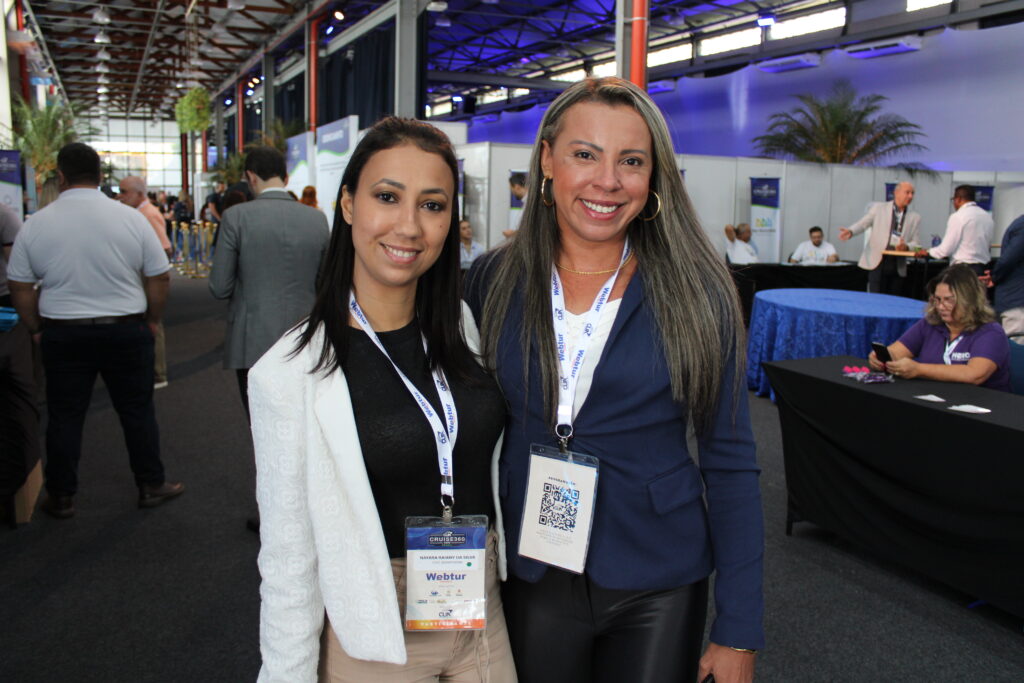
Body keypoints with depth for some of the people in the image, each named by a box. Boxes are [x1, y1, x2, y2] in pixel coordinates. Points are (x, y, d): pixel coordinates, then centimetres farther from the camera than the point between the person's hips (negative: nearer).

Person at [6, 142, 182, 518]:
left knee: (64, 416, 12)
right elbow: (159, 278, -4)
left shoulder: (36, 224, -4)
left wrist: (37, 328, 14)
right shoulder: (131, 218, -8)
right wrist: (152, 320, 9)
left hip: (62, 333, 1)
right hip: (126, 331, -1)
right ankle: (151, 486, 21)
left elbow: (19, 286, 2)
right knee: (137, 410, 11)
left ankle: (61, 497, 23)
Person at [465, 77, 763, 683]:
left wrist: (740, 631, -6)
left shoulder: (696, 292, -9)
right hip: (531, 578, 2)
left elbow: (731, 462, -6)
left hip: (657, 587, -1)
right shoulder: (495, 281, -4)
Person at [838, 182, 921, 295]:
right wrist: (850, 231, -24)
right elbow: (863, 223, -2)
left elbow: (915, 242, 9)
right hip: (878, 261, -3)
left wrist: (906, 246, -15)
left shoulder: (915, 217, 12)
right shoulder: (879, 208, 6)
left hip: (898, 265, 3)